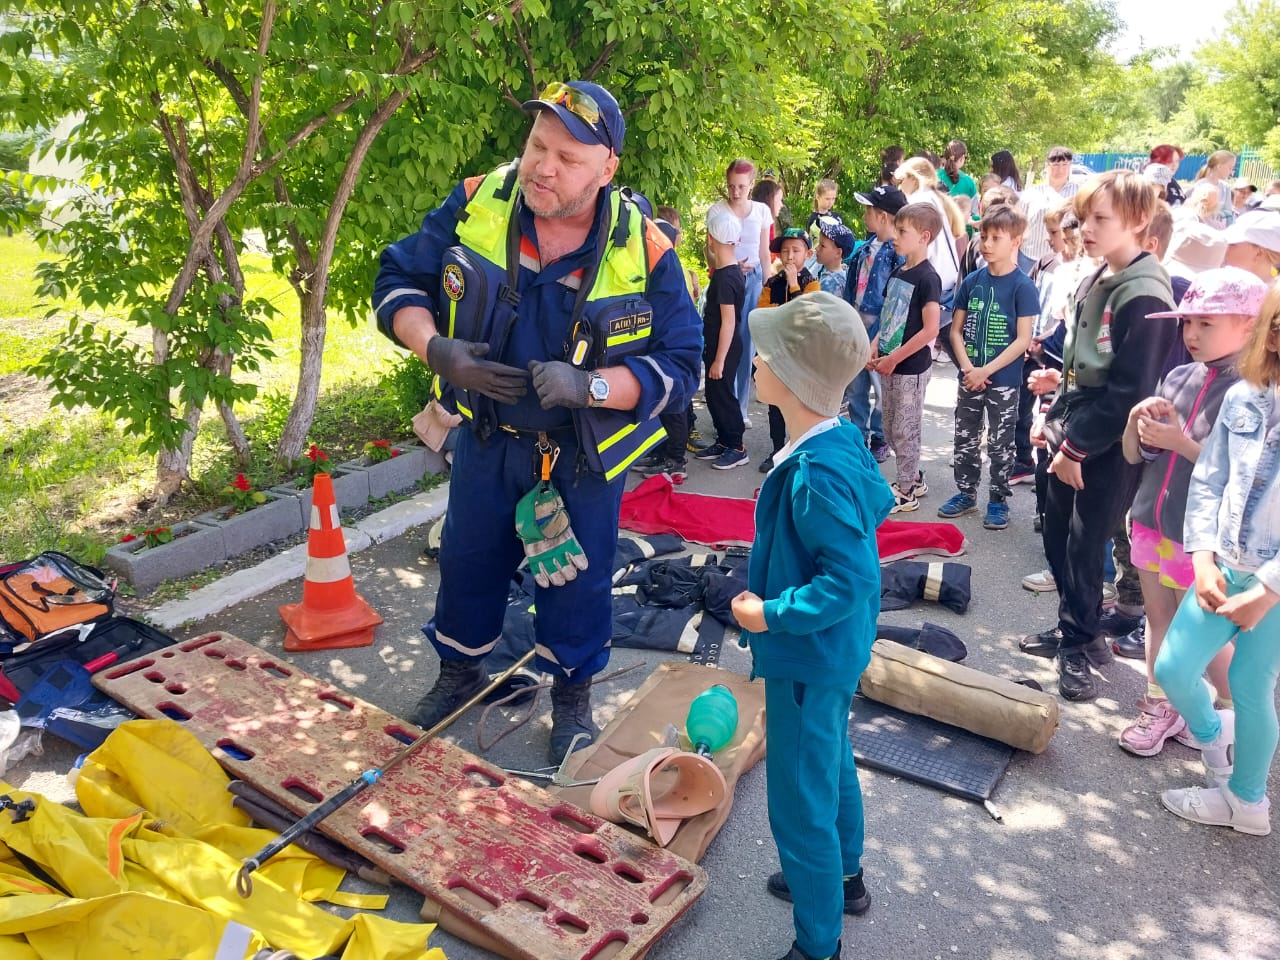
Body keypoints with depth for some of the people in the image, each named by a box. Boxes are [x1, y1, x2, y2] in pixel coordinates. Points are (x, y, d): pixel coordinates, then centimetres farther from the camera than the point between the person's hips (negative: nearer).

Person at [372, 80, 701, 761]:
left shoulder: (644, 251, -20)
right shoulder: (474, 206, -14)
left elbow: (678, 367, -18)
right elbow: (398, 280, -3)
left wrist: (589, 385, -34)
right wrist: (436, 349, -23)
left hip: (585, 451, -2)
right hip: (487, 437, 3)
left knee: (578, 576, 12)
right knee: (468, 558, 19)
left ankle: (572, 694, 38)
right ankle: (460, 671, 46)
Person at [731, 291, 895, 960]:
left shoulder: (816, 476, -32)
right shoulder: (842, 439, -4)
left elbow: (849, 583, -32)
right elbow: (879, 502, 12)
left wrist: (769, 614, -24)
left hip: (807, 660, -10)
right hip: (833, 650, 10)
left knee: (801, 804, 8)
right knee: (832, 767, 29)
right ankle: (843, 878, 52)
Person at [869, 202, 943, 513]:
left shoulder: (927, 278, -16)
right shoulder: (897, 273, 8)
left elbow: (930, 330, -21)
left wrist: (893, 359, -19)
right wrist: (875, 349, 2)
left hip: (911, 368, -8)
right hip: (889, 366, 8)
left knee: (905, 430, 3)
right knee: (890, 429, 17)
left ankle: (906, 493, 16)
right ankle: (914, 479, 33)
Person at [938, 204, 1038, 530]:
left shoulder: (1022, 286, -10)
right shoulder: (971, 281, 3)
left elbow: (1023, 339, -13)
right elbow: (956, 330, 5)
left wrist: (986, 371, -17)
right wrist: (967, 367, -10)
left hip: (1003, 380, -4)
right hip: (969, 377, 4)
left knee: (1000, 443, 6)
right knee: (965, 438, 13)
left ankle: (998, 500, 19)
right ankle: (966, 493, 28)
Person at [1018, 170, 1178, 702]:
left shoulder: (1145, 294, -18)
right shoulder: (1094, 281, 8)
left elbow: (1128, 390, -21)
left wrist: (1076, 447, -17)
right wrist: (1054, 423, 12)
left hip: (1109, 445, -8)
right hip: (1073, 435, 8)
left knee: (1084, 548, 3)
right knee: (1057, 536, 16)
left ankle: (1076, 647, 21)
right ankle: (1076, 629, 34)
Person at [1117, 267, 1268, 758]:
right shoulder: (1179, 377, 3)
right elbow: (1133, 455, 8)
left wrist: (1179, 442, -23)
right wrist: (1138, 419, -11)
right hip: (1152, 522, 6)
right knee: (1158, 619, 16)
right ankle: (1158, 708, 31)